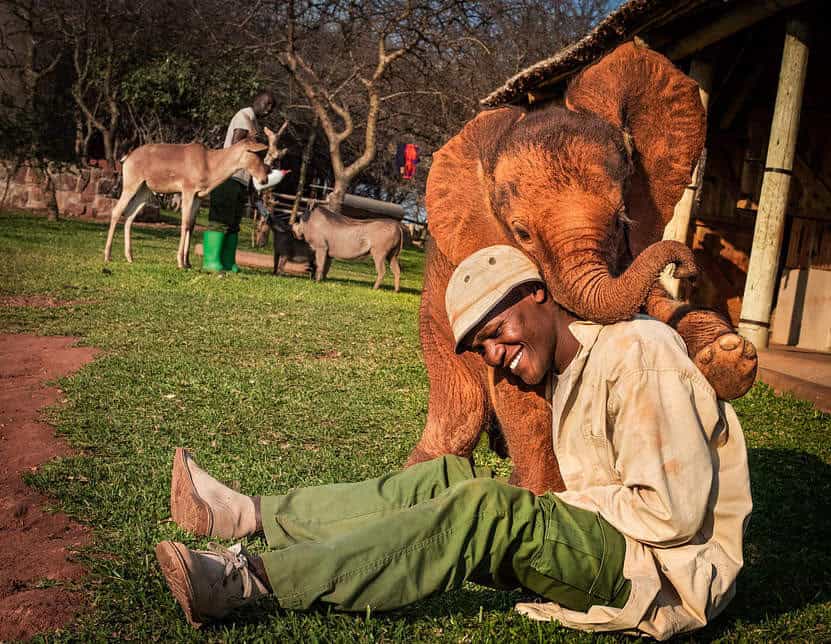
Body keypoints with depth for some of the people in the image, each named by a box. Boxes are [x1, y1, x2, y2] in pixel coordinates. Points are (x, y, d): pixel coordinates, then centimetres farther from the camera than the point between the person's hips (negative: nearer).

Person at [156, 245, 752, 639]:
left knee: (487, 510, -29)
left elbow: (676, 511, -23)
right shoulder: (565, 375, 12)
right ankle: (250, 517, -4)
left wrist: (561, 502, -13)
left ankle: (249, 578, -28)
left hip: (672, 572, -8)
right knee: (447, 478, -4)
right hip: (602, 543, 8)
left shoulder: (636, 352, -18)